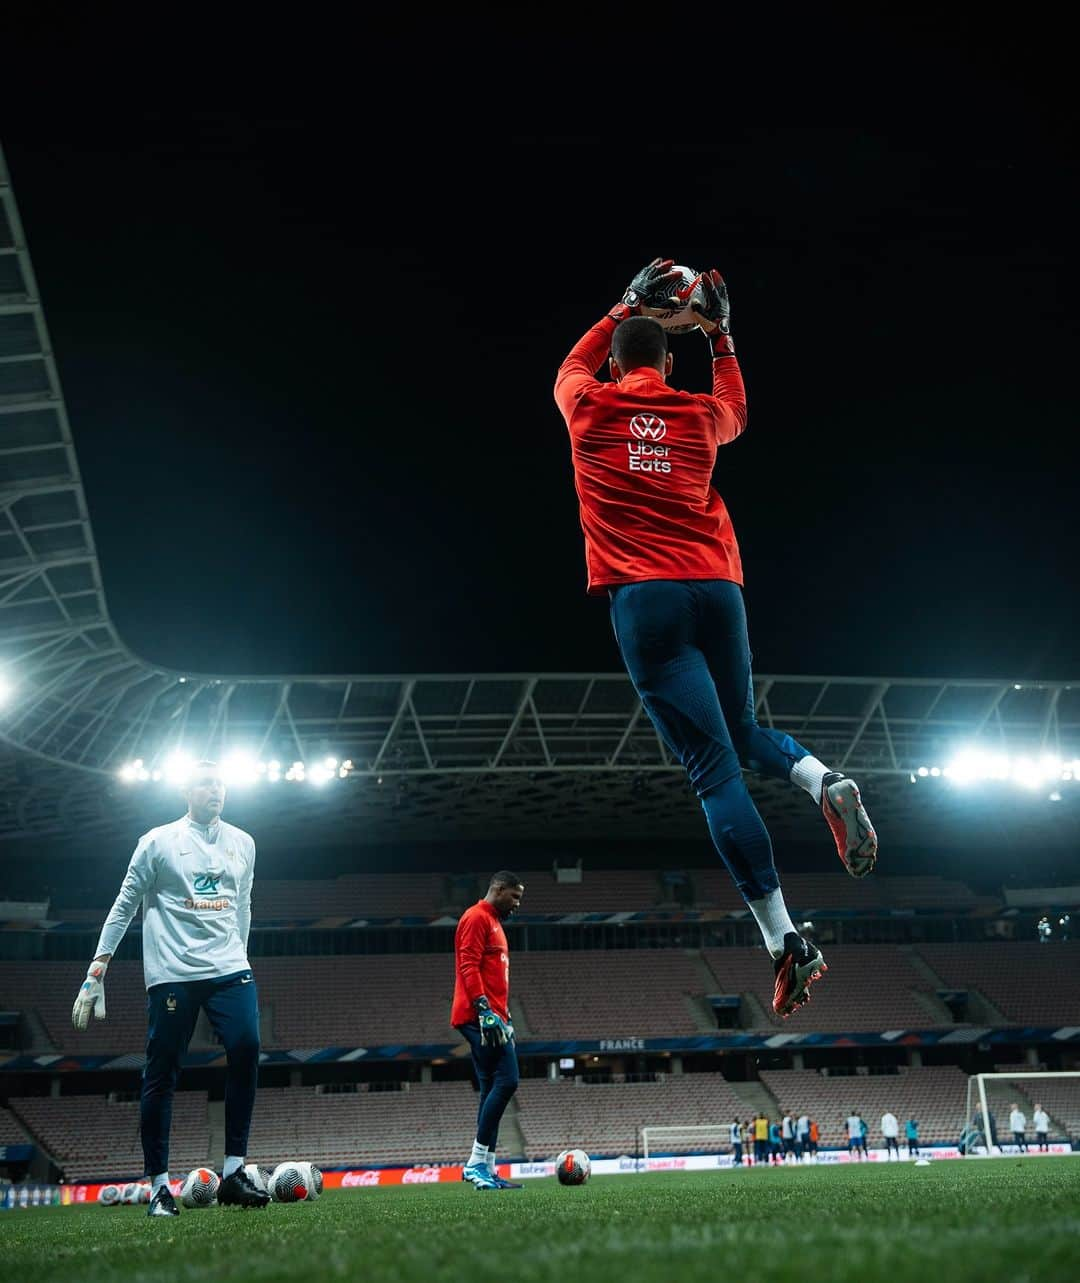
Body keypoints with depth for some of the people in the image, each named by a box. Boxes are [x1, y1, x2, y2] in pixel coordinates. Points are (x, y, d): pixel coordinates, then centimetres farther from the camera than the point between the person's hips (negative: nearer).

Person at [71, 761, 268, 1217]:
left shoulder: (242, 843, 13)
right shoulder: (159, 841, 2)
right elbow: (125, 905, 3)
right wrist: (97, 970, -1)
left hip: (229, 970, 3)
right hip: (172, 974, -3)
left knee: (245, 1053, -13)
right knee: (161, 1076, -1)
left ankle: (233, 1173, -6)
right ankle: (159, 1187, 8)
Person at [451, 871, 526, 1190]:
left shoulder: (494, 923, 25)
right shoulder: (477, 918, -6)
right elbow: (468, 967, -17)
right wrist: (484, 1009, -24)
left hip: (491, 1018, 11)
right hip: (479, 1017, -11)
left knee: (492, 1090, 8)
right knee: (506, 1082, -17)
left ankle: (487, 1170, 8)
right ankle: (476, 1163, -17)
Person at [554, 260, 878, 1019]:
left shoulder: (589, 410, 9)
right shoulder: (699, 413, 14)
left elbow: (574, 364, 34)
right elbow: (736, 411, 39)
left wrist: (628, 306, 40)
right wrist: (719, 333, 42)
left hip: (643, 597, -3)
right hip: (718, 587, 3)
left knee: (715, 769, -9)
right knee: (742, 734, 24)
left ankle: (787, 942, -16)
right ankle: (823, 780, -10)